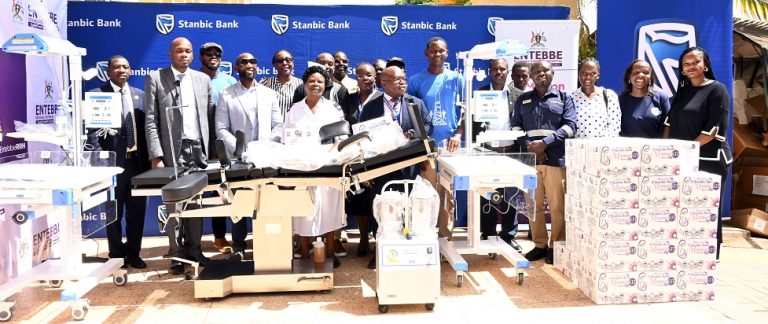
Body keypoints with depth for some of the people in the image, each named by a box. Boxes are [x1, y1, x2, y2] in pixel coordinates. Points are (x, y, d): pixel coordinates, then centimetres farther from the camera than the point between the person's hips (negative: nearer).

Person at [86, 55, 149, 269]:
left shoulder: (140, 95, 11)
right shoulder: (97, 95, -2)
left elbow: (146, 127, 11)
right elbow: (93, 131, -6)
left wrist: (147, 158, 5)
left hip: (137, 161, 4)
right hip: (113, 161, -4)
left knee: (137, 211, 10)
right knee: (114, 212, 7)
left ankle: (133, 254, 22)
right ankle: (117, 255, 20)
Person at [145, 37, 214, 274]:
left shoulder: (203, 79, 13)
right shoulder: (155, 79, 2)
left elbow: (210, 115, 12)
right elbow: (150, 120, -3)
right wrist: (156, 155, -10)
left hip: (199, 148, 3)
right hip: (172, 150, -3)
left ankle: (194, 249, 15)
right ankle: (177, 254, 10)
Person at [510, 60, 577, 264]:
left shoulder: (564, 98, 10)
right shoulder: (523, 100, 16)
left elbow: (570, 126, -1)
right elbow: (515, 126, 8)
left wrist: (545, 143, -14)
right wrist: (529, 147, -10)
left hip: (556, 159, -2)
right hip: (530, 158, 2)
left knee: (557, 206, -1)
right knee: (533, 205, 6)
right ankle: (540, 244, 17)